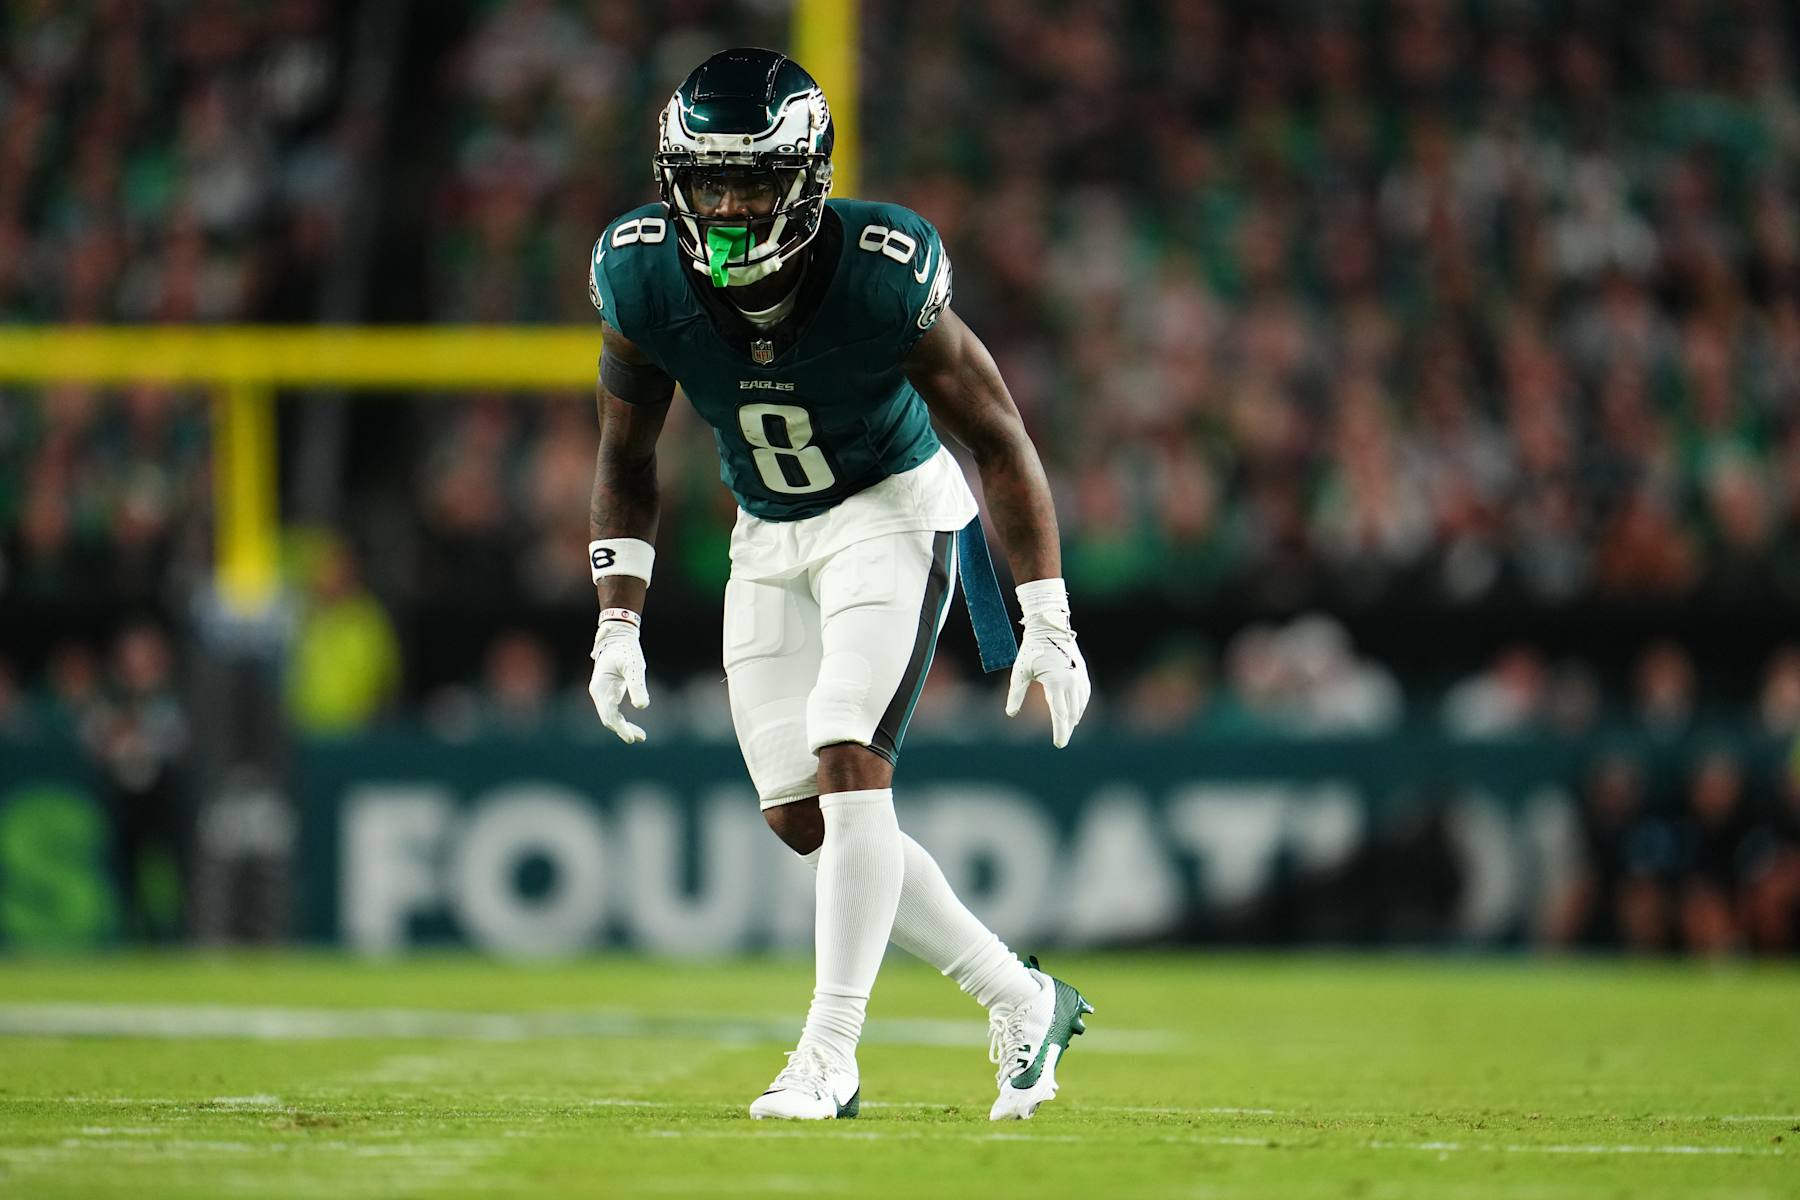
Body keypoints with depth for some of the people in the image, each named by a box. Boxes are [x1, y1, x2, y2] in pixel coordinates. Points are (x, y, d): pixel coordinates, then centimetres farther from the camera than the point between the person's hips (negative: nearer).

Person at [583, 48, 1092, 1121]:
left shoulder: (882, 276, -28)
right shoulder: (646, 279, -18)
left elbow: (998, 437, -16)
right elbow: (627, 462, 0)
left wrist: (1047, 619, -17)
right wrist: (619, 624, -7)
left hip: (892, 509, -5)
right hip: (770, 539, 5)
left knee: (847, 759, -22)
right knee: (802, 818, 0)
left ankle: (831, 1052, -15)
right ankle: (1023, 1003, 12)